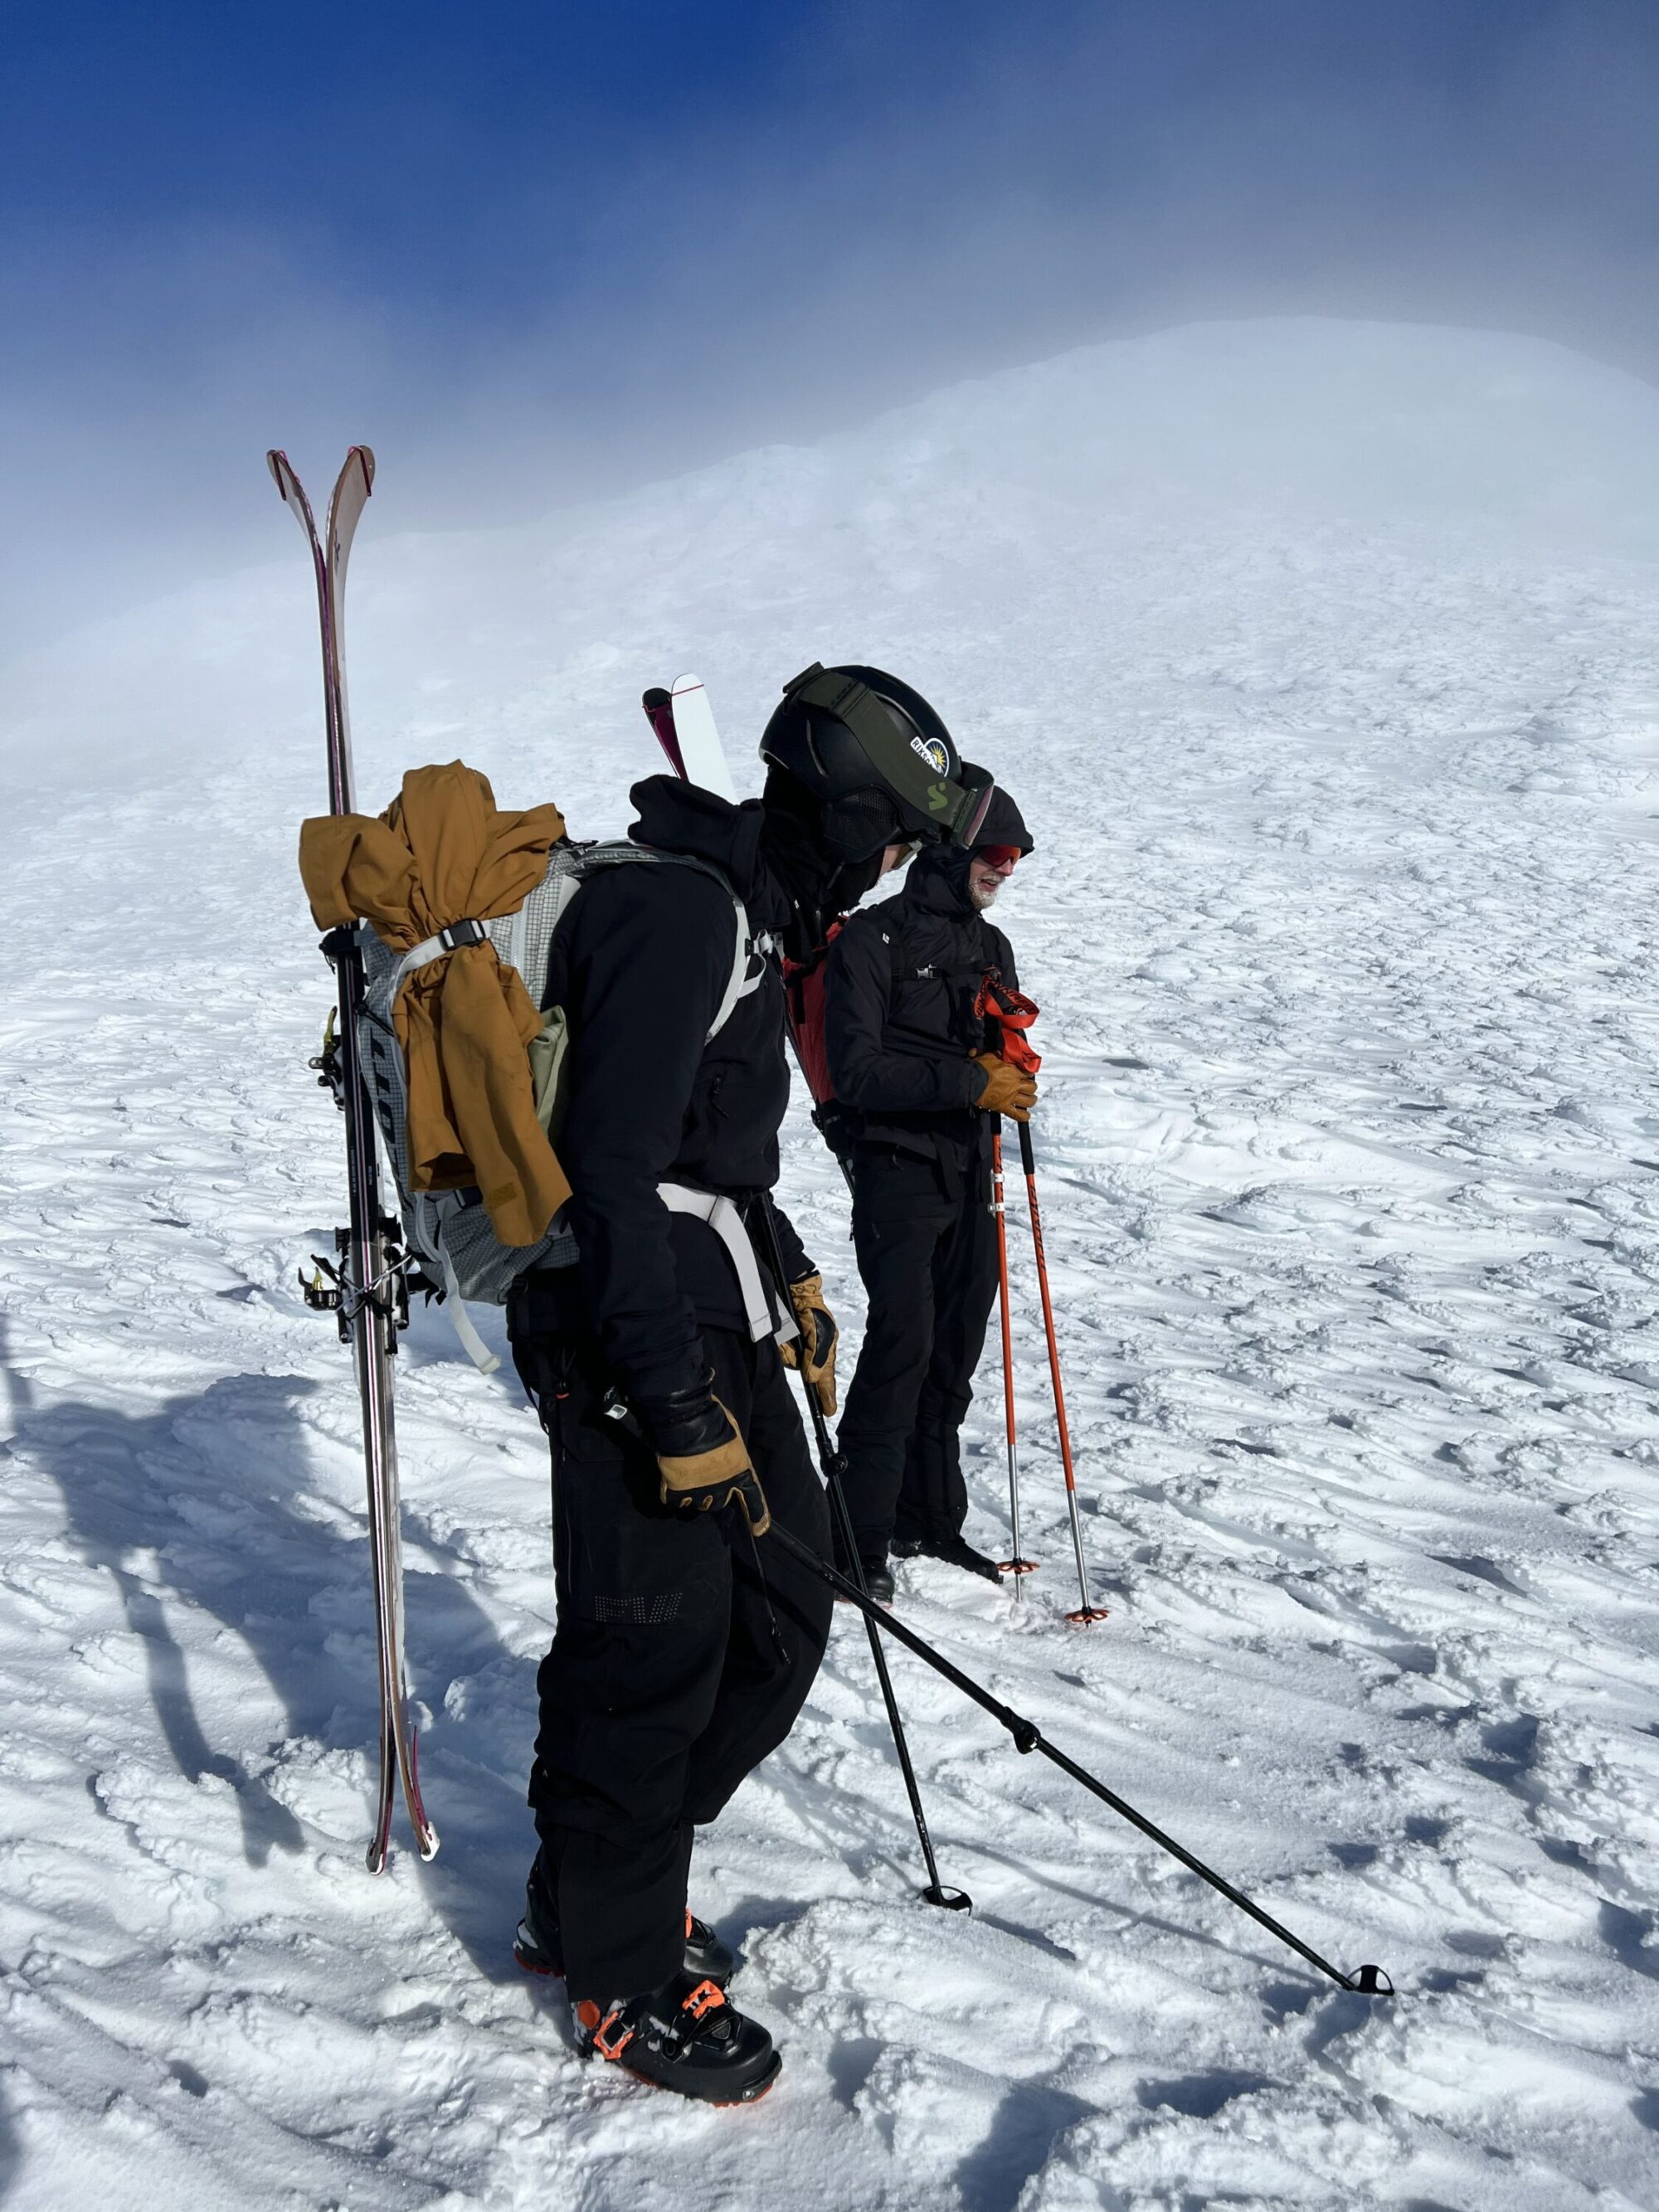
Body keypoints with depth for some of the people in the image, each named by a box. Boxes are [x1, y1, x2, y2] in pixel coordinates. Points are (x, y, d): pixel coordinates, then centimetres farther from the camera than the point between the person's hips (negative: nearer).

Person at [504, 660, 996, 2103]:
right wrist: (679, 1410, -24)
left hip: (715, 1331, 10)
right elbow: (611, 1174, -25)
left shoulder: (743, 911, 15)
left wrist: (787, 1274, 24)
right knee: (652, 1661, 3)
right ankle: (626, 1983, 25)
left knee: (782, 1621, 15)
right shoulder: (672, 911, -19)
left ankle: (595, 1892, 34)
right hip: (635, 1349, -10)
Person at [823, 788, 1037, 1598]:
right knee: (903, 1339, -15)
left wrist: (1008, 1060, -3)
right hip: (896, 1166, -7)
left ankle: (930, 1516, 23)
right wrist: (972, 1083, -19)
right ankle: (861, 1529, -4)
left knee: (956, 1349, 10)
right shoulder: (873, 940, -7)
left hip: (969, 1171, 7)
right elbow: (858, 1072, -15)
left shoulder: (992, 946, 15)